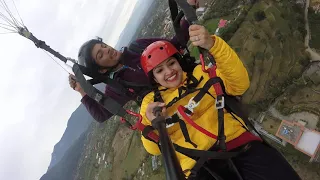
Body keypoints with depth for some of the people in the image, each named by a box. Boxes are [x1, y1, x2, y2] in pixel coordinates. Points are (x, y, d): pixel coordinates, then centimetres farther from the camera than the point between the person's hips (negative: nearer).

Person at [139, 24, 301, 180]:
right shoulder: (151, 101, 16)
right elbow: (155, 149, 13)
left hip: (238, 143, 1)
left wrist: (213, 45, -12)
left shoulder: (200, 74, 16)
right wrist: (153, 124, -9)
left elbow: (239, 85, 0)